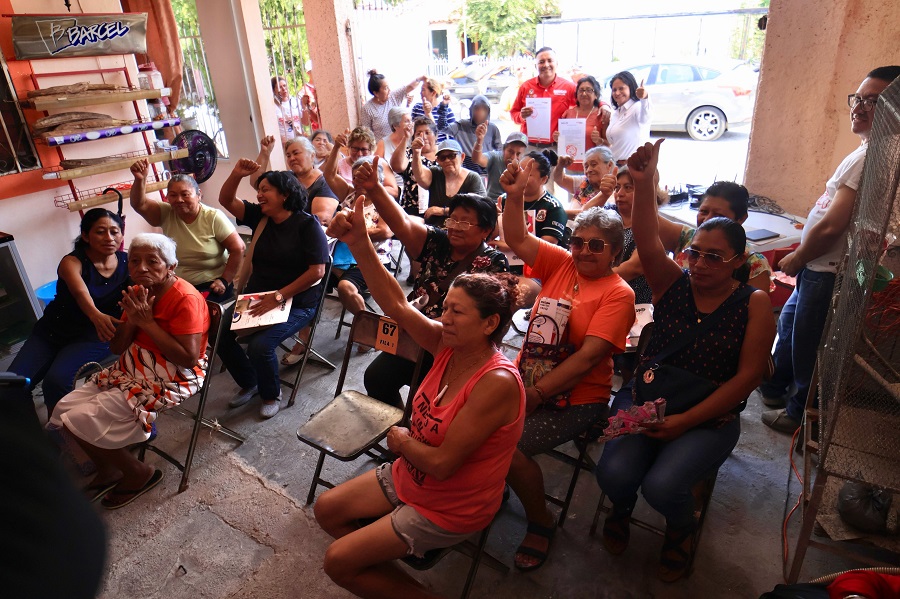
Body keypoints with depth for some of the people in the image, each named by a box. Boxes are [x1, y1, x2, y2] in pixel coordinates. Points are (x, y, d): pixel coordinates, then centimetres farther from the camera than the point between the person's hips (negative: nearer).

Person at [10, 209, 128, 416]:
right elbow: (80, 293, -36)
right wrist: (96, 316, -58)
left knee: (56, 381, -25)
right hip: (51, 330, 1)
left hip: (93, 336, -1)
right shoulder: (71, 262, -14)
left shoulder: (128, 263, -7)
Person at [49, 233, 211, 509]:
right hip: (132, 368, 9)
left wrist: (148, 322, -24)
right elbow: (116, 348, 7)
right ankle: (108, 468, 22)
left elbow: (188, 359, -27)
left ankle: (138, 473, 9)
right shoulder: (139, 293, 5)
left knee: (81, 421, -12)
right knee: (64, 409, 2)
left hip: (170, 379, -9)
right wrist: (131, 319, -13)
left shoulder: (185, 299, -20)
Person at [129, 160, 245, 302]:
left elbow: (238, 249, -11)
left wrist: (224, 281, -13)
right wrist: (140, 179, -32)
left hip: (212, 287, -4)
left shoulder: (213, 217, -9)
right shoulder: (166, 214, 2)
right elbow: (140, 204, -14)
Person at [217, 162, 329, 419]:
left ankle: (271, 394, 6)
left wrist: (279, 296, -21)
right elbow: (226, 200, 9)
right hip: (257, 297, 7)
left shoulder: (307, 224, -14)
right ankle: (249, 383, 16)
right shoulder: (260, 216, 6)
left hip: (296, 304, -6)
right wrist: (237, 174, -10)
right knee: (220, 334, -10)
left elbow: (317, 271, -19)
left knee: (260, 345, -26)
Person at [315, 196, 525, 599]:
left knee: (338, 562, -5)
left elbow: (442, 463, -30)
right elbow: (395, 303, -17)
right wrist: (359, 243, -27)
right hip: (410, 474, 7)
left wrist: (401, 441, -11)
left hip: (450, 507, -7)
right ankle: (380, 566, 30)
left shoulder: (497, 382, -33)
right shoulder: (447, 344, -11)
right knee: (327, 509, 12)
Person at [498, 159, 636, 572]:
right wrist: (515, 195, -13)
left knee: (510, 446, -24)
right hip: (525, 380, 6)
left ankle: (540, 523, 6)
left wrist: (535, 392, -21)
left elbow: (588, 356, -18)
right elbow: (517, 239, 3)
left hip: (574, 399, -5)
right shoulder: (561, 262, 7)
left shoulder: (618, 293, -10)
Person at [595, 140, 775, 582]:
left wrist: (686, 421, -13)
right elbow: (647, 242, -17)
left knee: (661, 485, -24)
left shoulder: (754, 304, -4)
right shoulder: (674, 285, 1)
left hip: (710, 420, -2)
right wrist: (643, 182, -32)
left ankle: (682, 530, 16)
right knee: (614, 474, -21)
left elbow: (748, 376, -8)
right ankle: (622, 509, 19)